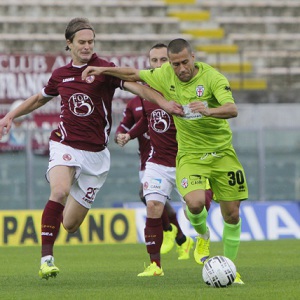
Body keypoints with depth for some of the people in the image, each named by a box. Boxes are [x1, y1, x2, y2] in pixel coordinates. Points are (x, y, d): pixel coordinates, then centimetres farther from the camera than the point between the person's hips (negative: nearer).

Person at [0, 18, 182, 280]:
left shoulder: (105, 69, -3)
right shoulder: (60, 75, 7)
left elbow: (137, 87, -17)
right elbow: (39, 99, 27)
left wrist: (166, 104, -31)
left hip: (95, 153, -1)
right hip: (65, 145, 1)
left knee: (70, 225, 1)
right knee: (60, 191, -32)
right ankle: (46, 258, -27)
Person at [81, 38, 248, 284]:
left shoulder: (212, 77, -16)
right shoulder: (166, 75, -3)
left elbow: (232, 109, -30)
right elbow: (136, 75, 14)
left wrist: (209, 111, -49)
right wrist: (103, 70, 8)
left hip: (221, 152, -1)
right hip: (190, 155, 1)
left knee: (232, 214, -2)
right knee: (195, 203, -25)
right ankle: (203, 236, 10)